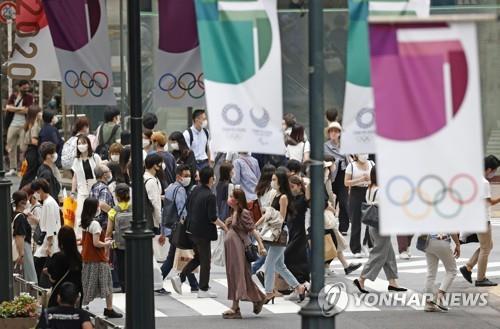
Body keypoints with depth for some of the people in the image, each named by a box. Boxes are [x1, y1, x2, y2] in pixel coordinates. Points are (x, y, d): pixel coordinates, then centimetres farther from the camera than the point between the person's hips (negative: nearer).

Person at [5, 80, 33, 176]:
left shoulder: (29, 97, 1)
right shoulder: (13, 96, 11)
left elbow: (28, 110, -12)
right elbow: (8, 107, -2)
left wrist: (14, 109, -5)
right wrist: (20, 109, -11)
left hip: (23, 125, -4)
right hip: (12, 125, 4)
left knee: (24, 148, -10)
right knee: (11, 148, 6)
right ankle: (13, 169, 14)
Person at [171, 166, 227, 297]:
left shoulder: (195, 190, 3)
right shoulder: (210, 196, -20)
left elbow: (189, 208, 12)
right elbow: (213, 218, -20)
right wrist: (223, 226, -5)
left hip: (192, 230, 7)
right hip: (203, 231, -7)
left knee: (198, 257, 21)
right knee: (205, 259, 6)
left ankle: (180, 278, 10)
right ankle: (203, 290, 13)